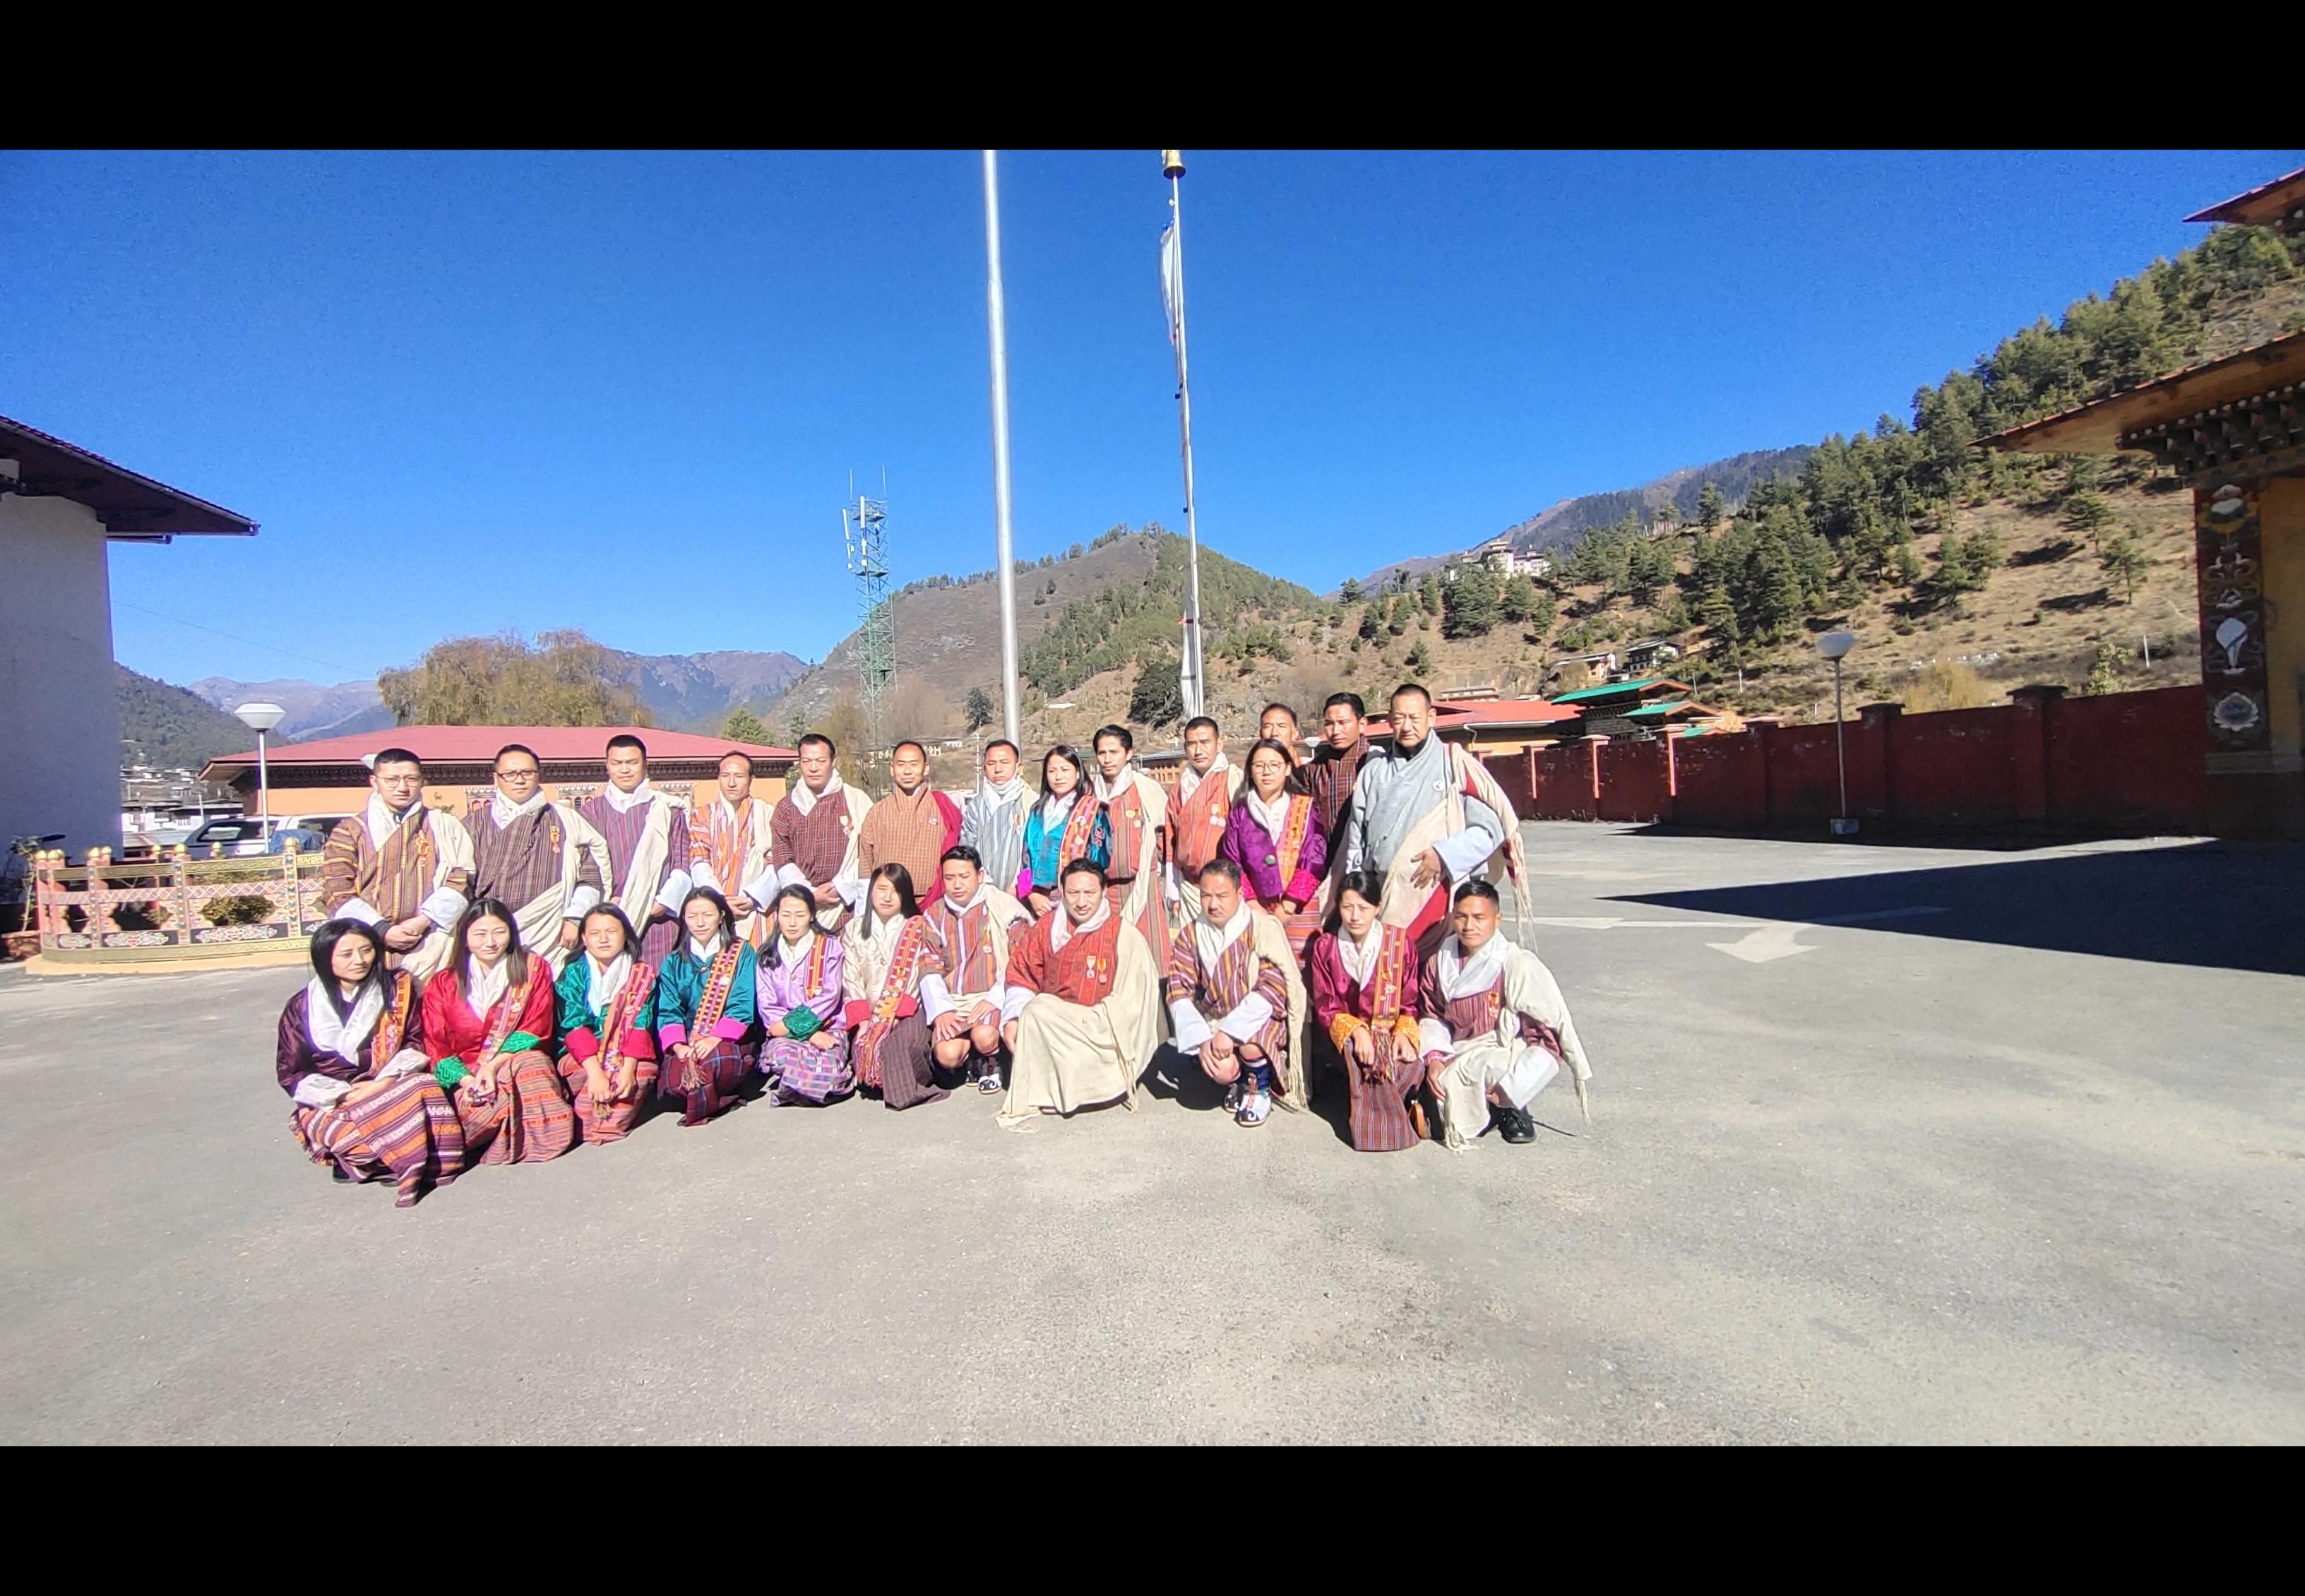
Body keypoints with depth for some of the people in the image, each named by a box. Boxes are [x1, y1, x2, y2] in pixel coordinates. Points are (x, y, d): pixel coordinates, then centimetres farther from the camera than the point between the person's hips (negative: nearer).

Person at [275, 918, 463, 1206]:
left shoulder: (397, 988, 4)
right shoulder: (302, 1007, 3)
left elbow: (416, 1043, 3)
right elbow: (291, 1074, 3)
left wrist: (385, 1081, -15)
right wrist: (344, 1093, -13)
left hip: (390, 1086, 2)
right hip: (330, 1103, -2)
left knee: (426, 1088, -35)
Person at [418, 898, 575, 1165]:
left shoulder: (533, 970, 9)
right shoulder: (442, 985, 13)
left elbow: (536, 1030, 0)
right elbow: (436, 1046, 5)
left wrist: (494, 1065, -16)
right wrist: (465, 1078, -15)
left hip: (519, 1061, 0)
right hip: (467, 1074, 0)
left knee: (531, 1063, -37)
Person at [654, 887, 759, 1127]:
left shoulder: (742, 953, 4)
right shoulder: (674, 963, 14)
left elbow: (742, 1006, -5)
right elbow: (668, 1011, 3)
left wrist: (716, 1038, -20)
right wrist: (678, 1045, -15)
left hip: (730, 1043, -2)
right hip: (686, 1046, 2)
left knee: (713, 1061, -36)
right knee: (674, 1077, -31)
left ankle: (701, 1106, -7)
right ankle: (720, 1097, -5)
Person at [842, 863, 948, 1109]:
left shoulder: (918, 929, 6)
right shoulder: (854, 930, 13)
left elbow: (921, 976, -5)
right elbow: (851, 981, 4)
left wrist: (891, 1014, -17)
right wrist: (864, 1020, -11)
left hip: (906, 1012, -2)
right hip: (868, 1016, 2)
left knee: (901, 1040, -32)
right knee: (864, 1046, -26)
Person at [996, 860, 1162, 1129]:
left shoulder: (1125, 935, -8)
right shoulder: (1046, 927, 3)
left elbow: (1136, 995, -10)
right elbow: (1021, 976, 6)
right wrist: (1013, 1019, -10)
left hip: (1103, 1030, -5)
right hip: (1050, 1023, 5)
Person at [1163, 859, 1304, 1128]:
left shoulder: (1262, 927, -16)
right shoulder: (1190, 935, -6)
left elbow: (1272, 988, -23)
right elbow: (1179, 991, -9)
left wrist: (1230, 1031, -29)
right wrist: (1202, 1038, -23)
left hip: (1260, 1015, -2)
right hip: (1214, 1018, 3)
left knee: (1250, 1046, -32)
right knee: (1222, 1070, -23)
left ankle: (1260, 1089, 2)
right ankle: (1240, 1080, 15)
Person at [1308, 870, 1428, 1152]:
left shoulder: (1399, 942, -1)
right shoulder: (1325, 946, 1)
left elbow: (1410, 1003, 2)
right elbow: (1325, 1008, -2)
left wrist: (1403, 1033, -19)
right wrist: (1356, 1031, -21)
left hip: (1392, 1031, 1)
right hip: (1345, 1033, 0)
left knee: (1412, 1065, -32)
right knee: (1366, 1063, -34)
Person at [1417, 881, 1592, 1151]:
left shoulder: (1518, 964, -18)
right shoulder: (1439, 962, -2)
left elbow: (1558, 1022, -14)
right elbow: (1432, 1016, 5)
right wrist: (1434, 1058, -12)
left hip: (1508, 1055, -6)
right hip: (1461, 1055, 6)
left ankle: (1508, 1106, 3)